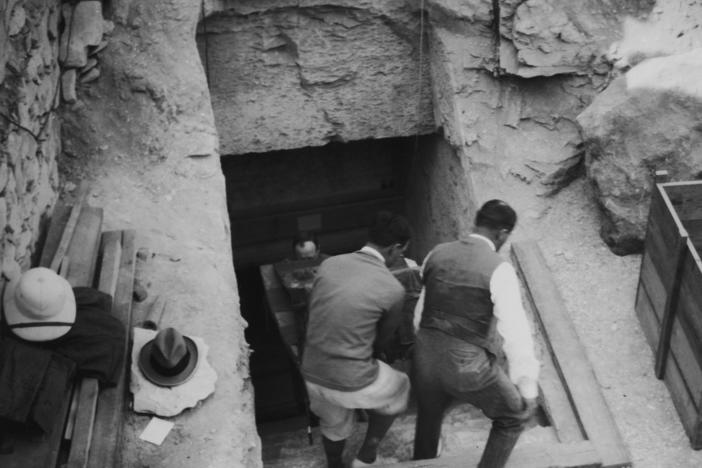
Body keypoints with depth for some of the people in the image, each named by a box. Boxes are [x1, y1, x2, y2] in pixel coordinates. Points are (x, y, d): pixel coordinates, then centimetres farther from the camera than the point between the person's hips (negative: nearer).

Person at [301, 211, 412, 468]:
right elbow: (383, 341, 1)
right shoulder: (392, 289, -15)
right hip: (352, 382, -5)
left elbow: (313, 315, 8)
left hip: (312, 373, 5)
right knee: (399, 388, 28)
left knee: (333, 425, 33)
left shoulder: (328, 264, -3)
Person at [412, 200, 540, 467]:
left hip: (426, 357, 5)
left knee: (429, 418, 33)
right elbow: (515, 332, -19)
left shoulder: (437, 254, 4)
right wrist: (528, 388, -14)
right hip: (469, 366, -5)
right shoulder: (499, 270, -14)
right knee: (516, 414, 23)